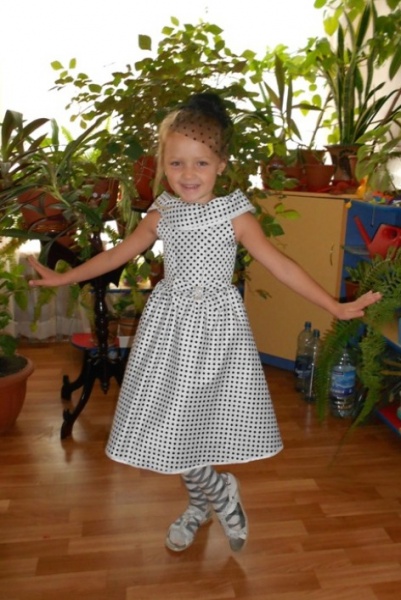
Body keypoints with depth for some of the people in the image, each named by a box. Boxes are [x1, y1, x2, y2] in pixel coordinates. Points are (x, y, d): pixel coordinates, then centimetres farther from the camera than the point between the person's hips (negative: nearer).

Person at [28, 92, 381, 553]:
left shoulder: (235, 215, -9)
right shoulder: (160, 216, 1)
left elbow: (280, 265, -9)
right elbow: (118, 253, 12)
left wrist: (335, 307, -12)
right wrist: (63, 278, 17)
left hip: (218, 325, -3)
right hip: (170, 325, 3)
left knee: (213, 418, 4)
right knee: (170, 420, 7)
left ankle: (203, 501, 32)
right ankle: (218, 492, 31)